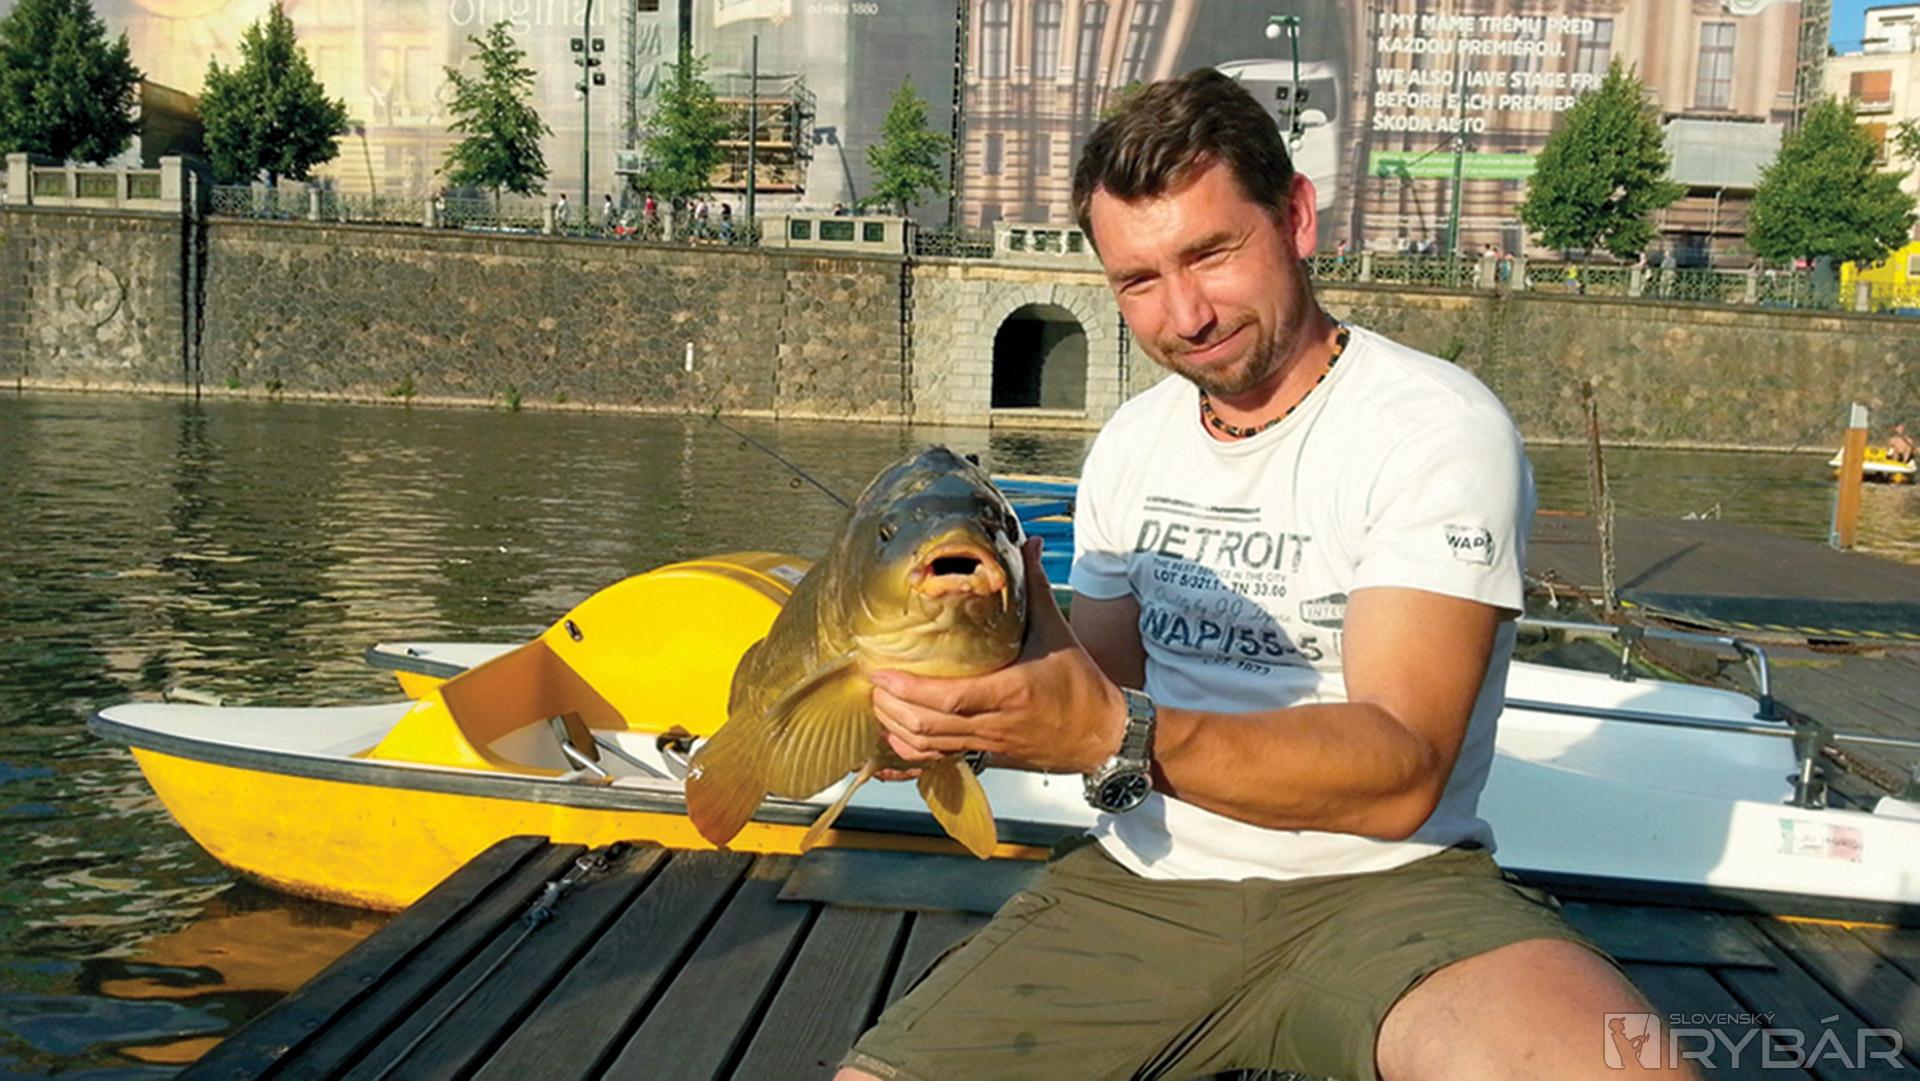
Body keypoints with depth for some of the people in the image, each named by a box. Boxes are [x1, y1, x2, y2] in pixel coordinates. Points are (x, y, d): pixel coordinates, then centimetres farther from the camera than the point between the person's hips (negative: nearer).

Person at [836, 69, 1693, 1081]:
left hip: (1378, 885, -4)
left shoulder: (1438, 428, -10)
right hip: (1141, 879, 4)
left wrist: (1118, 734, -33)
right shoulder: (1129, 444, 11)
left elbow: (1398, 775, -20)